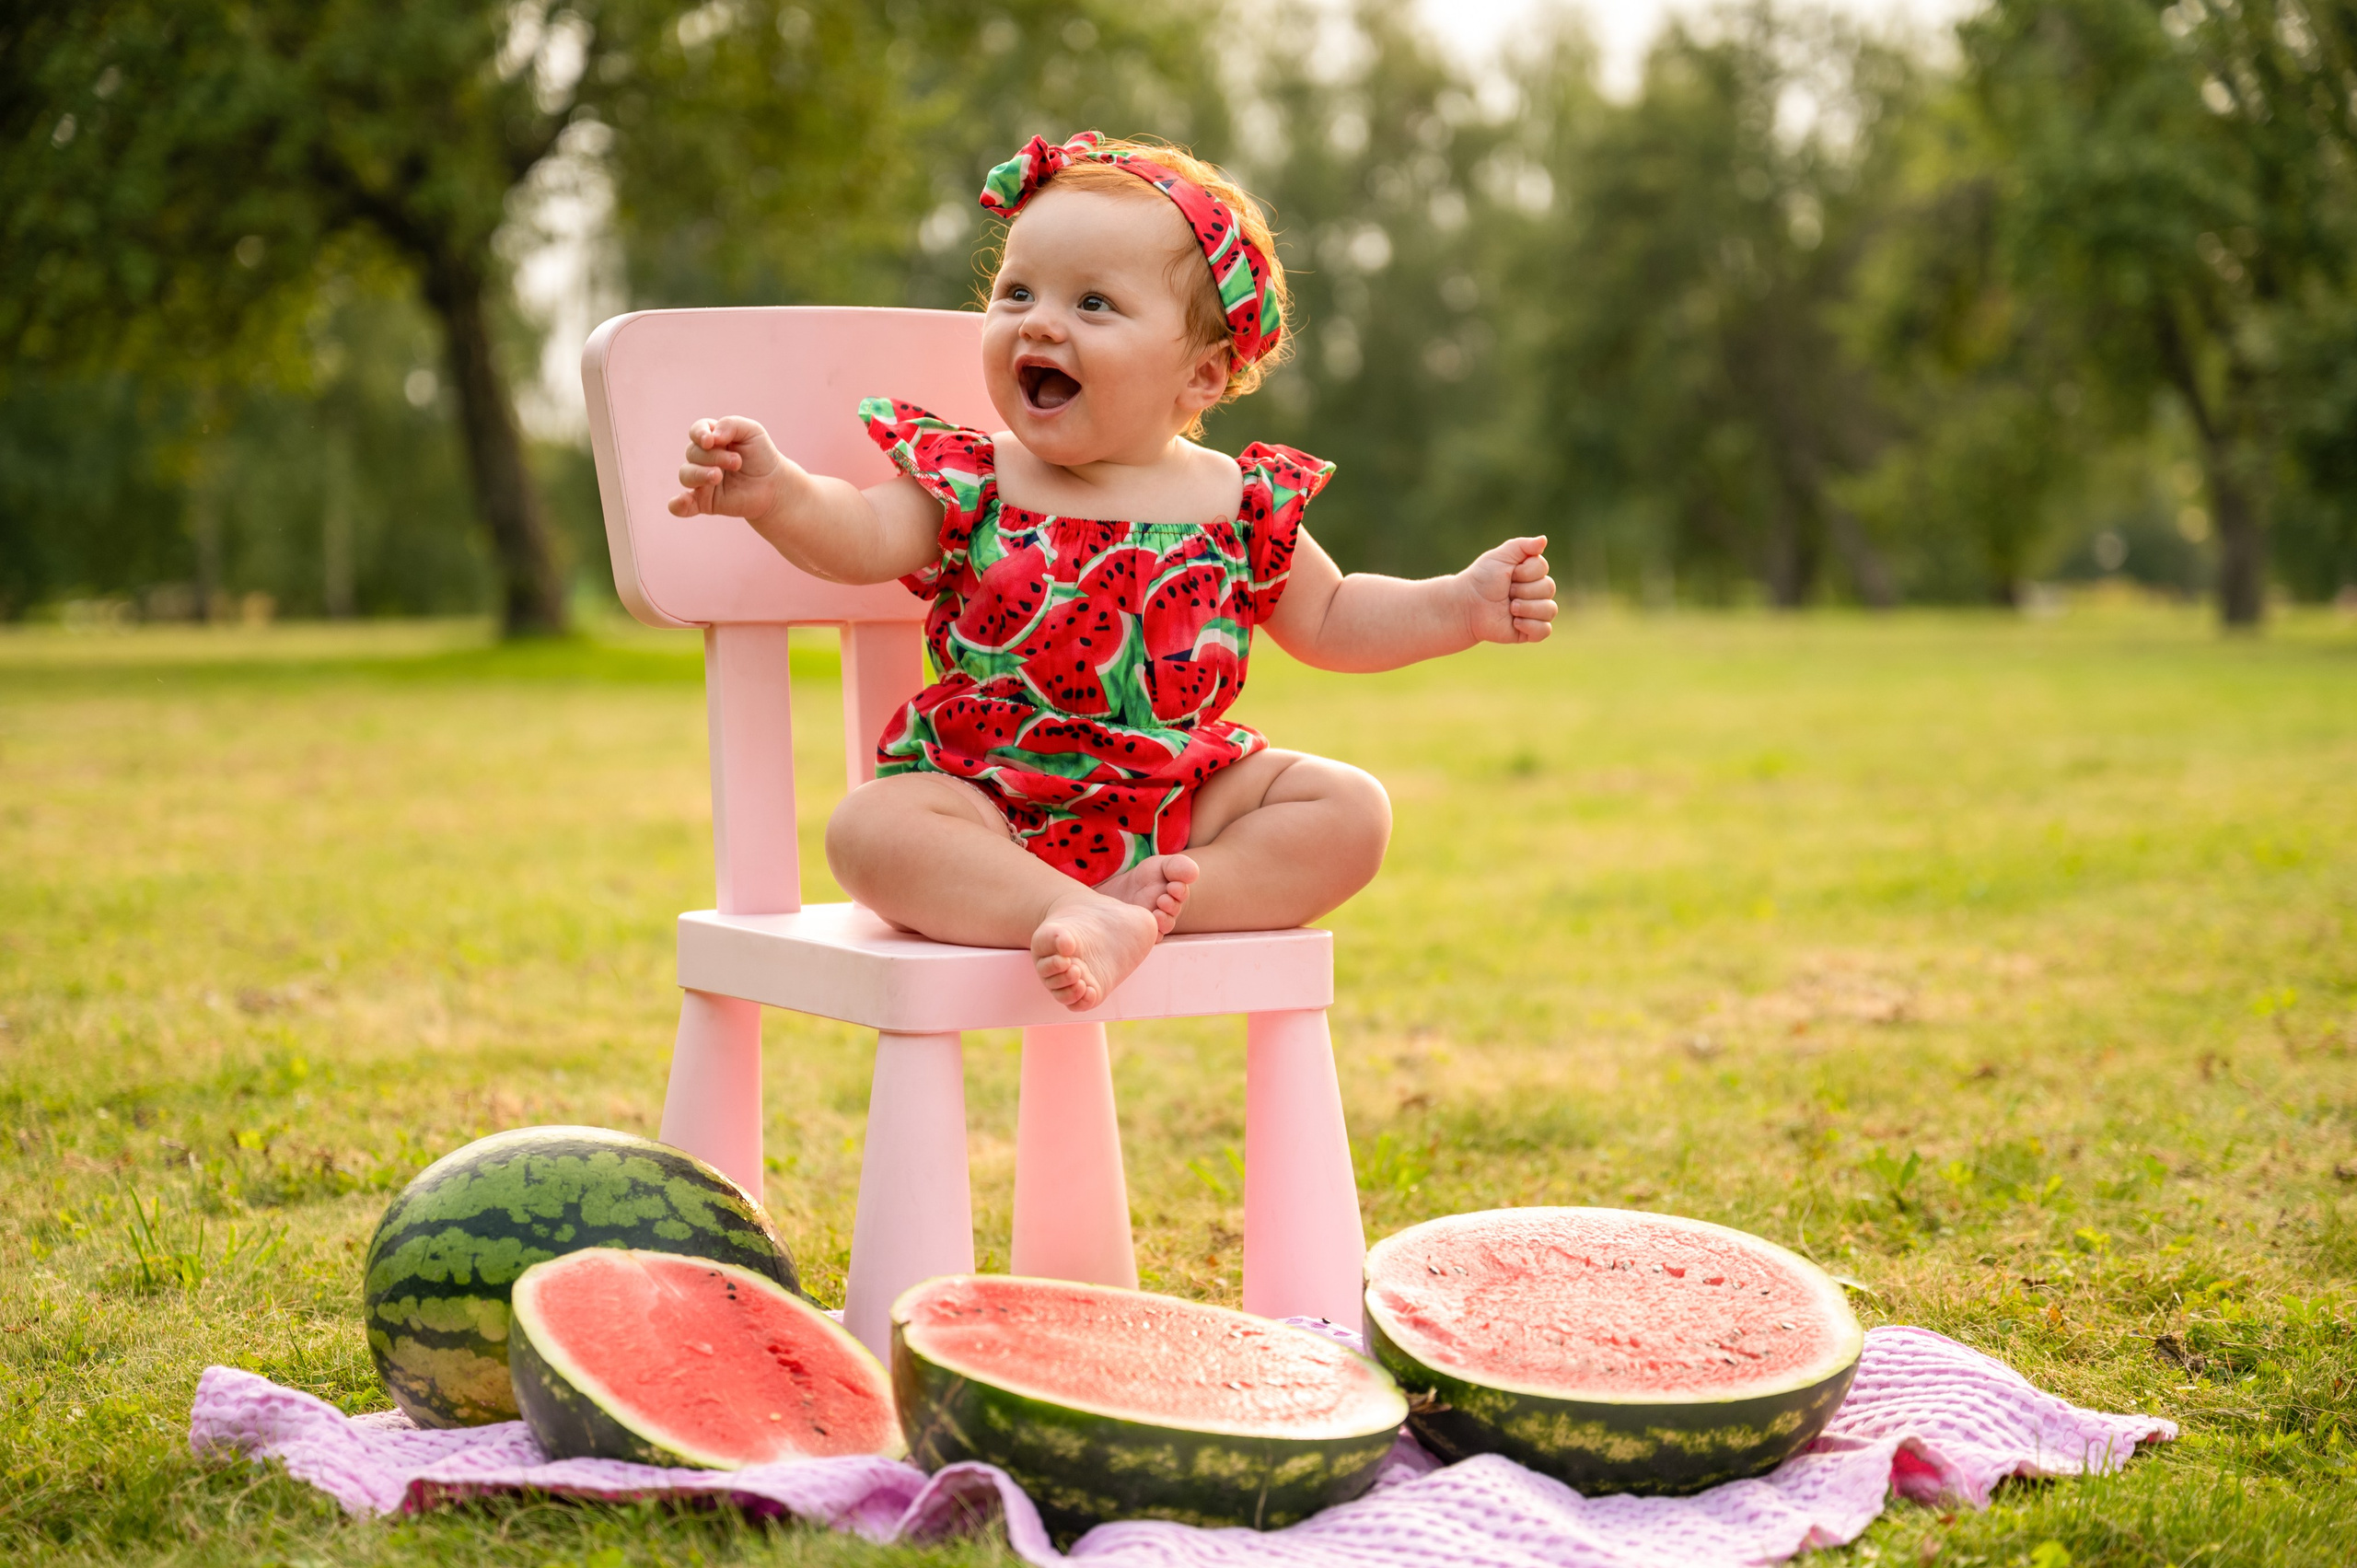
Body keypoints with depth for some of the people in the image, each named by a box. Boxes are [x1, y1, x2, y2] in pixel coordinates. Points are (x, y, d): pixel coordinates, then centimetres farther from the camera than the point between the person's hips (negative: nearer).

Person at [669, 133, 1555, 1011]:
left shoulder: (1240, 504, 3)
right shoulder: (969, 484, -1)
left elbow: (1330, 620, 15)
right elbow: (861, 538, -16)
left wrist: (1462, 607, 3)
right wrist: (777, 493, -37)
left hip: (1178, 803, 2)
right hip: (987, 800, -2)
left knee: (1350, 811, -14)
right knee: (872, 829, -30)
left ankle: (1159, 895, -27)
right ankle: (1081, 918, -41)